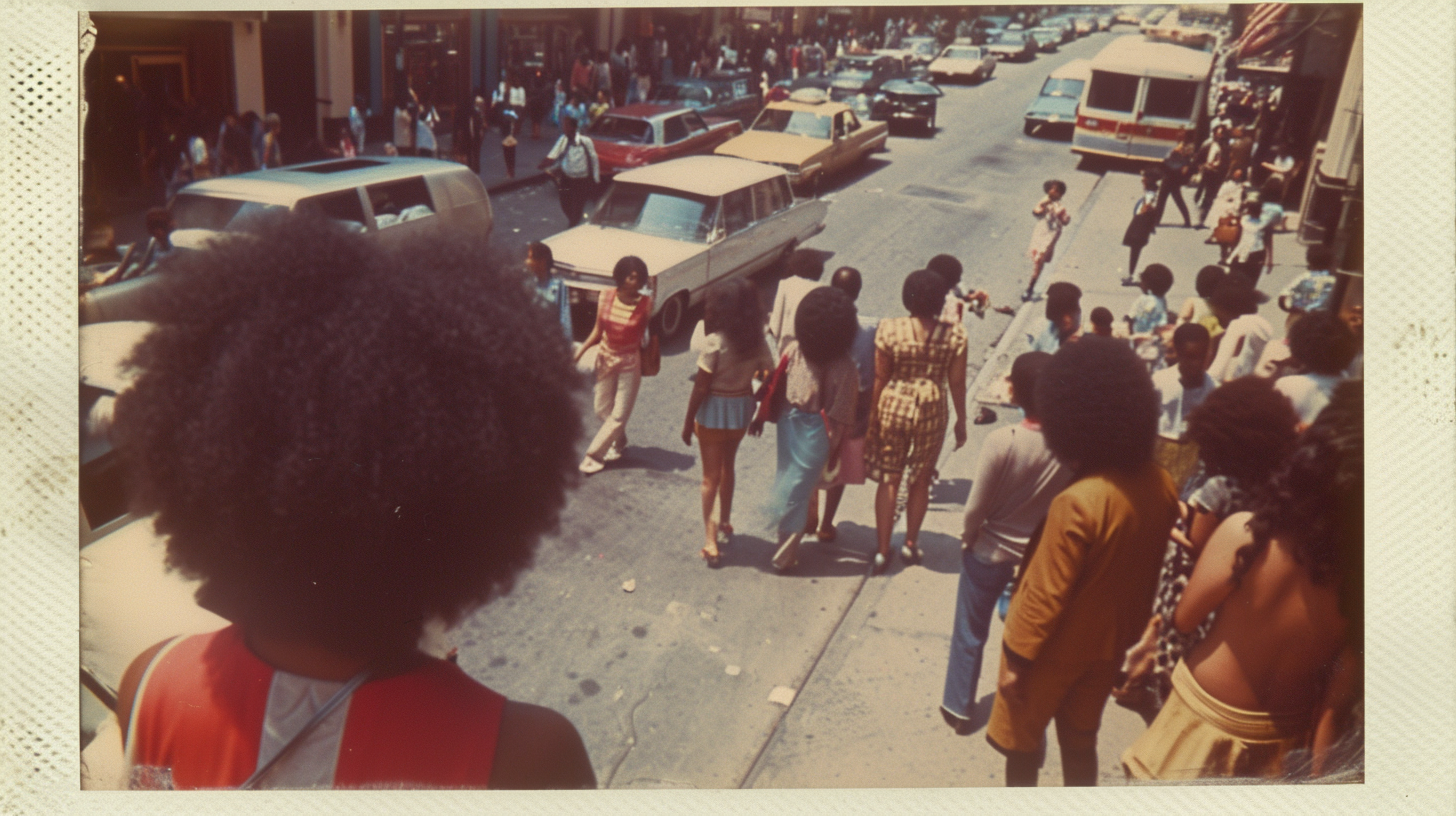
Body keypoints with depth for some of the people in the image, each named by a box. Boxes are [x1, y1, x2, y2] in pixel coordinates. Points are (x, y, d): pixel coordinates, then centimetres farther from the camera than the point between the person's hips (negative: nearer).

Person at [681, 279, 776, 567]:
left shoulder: (715, 343, -22)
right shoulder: (758, 341, -7)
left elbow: (700, 387, -18)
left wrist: (688, 422, -8)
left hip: (714, 411, -5)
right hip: (742, 409, 5)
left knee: (711, 477, 6)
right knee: (727, 468, 26)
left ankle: (712, 541, 3)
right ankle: (724, 525, 41)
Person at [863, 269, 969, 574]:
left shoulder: (889, 329, -12)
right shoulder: (955, 335, -11)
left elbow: (880, 378, -7)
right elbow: (957, 383, -4)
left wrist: (873, 415, 5)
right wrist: (961, 421, 9)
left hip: (893, 407, 0)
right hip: (932, 412, 1)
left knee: (889, 480, 12)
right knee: (920, 480, 18)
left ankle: (882, 550, 15)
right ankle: (910, 544, 32)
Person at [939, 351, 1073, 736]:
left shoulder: (1002, 441, -29)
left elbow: (976, 507, -21)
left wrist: (968, 538, -1)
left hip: (991, 552, -3)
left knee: (970, 633, 19)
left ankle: (958, 708, 34)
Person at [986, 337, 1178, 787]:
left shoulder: (1078, 503, -32)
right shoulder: (1161, 485, -10)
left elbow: (1046, 595, -24)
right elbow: (1151, 571, 3)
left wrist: (1017, 657, -12)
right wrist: (1130, 628, 16)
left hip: (1056, 648, -6)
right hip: (1109, 641, 6)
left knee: (1021, 740, 16)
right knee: (1080, 740, 24)